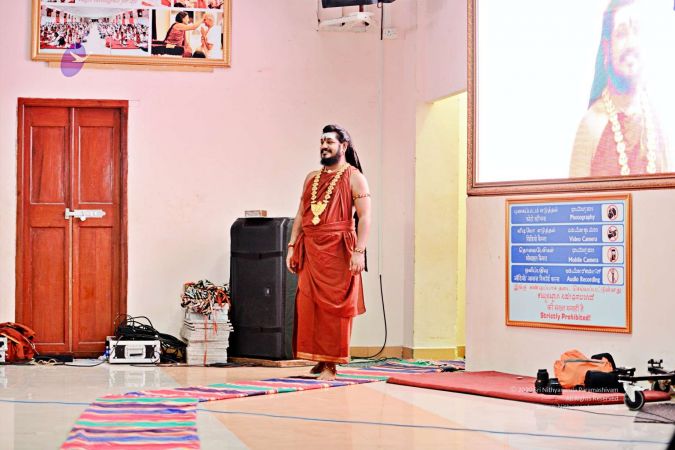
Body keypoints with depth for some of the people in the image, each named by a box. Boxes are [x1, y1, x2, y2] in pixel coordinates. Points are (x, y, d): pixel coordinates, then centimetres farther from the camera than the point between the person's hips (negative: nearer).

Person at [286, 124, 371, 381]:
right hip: (310, 251, 6)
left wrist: (359, 251, -17)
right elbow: (301, 215, 18)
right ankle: (318, 359, 10)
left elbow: (364, 217, -7)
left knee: (334, 306, -5)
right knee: (307, 305, 1)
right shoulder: (312, 178, 18)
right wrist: (292, 246, 9)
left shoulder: (354, 178, 0)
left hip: (338, 252, -5)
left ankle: (330, 364, -1)